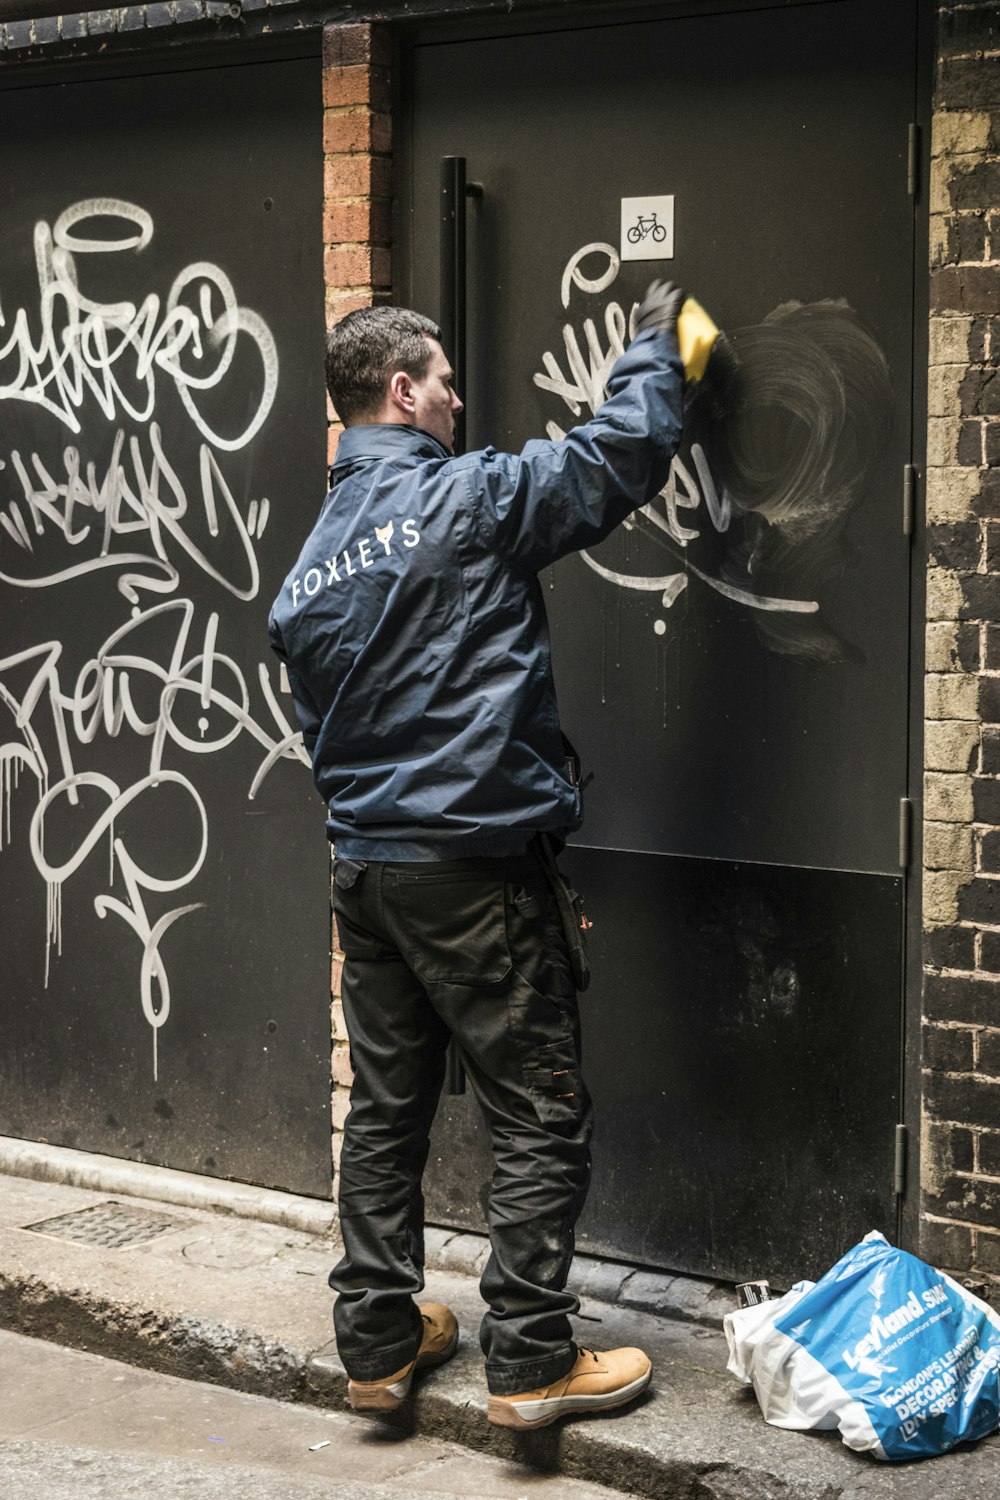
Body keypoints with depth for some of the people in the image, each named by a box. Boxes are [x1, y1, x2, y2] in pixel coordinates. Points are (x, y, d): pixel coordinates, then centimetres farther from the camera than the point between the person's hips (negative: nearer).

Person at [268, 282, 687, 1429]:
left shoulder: (312, 563, 12)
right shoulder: (471, 498, -11)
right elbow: (622, 454, -5)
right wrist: (654, 343, 12)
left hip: (362, 865, 8)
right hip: (474, 867, -7)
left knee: (385, 1107, 14)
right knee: (539, 1116, 2)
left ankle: (378, 1343, 22)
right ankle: (529, 1362, 5)